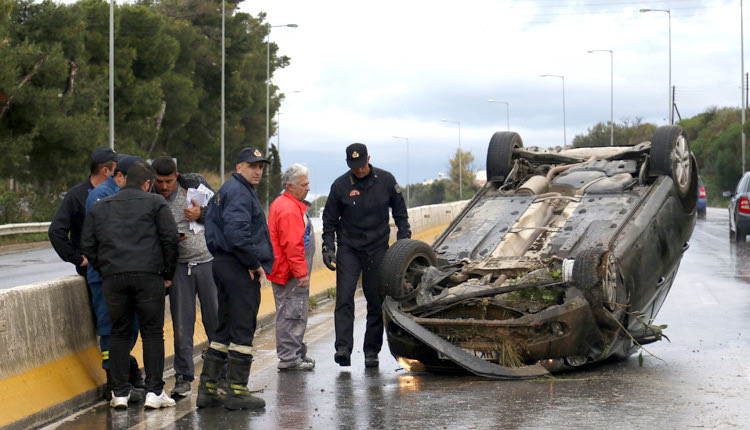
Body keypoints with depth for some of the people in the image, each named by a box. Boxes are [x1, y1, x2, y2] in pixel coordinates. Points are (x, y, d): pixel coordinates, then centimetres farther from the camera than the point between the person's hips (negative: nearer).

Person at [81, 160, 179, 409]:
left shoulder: (99, 208, 17)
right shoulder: (155, 203, 7)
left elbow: (88, 247, 13)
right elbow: (170, 238, 1)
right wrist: (168, 274, 9)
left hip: (113, 277, 3)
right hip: (148, 276, -3)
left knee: (119, 333, 10)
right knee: (153, 333, 3)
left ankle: (120, 393, 8)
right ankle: (154, 391, 0)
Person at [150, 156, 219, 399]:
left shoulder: (191, 187, 3)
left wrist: (201, 214, -10)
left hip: (208, 261, 0)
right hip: (178, 266, 0)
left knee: (216, 320, 3)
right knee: (181, 325, 0)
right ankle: (183, 378, 9)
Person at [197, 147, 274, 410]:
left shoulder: (226, 191, 21)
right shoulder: (238, 192, -13)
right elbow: (236, 232, -25)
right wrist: (255, 262, -16)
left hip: (223, 265, 11)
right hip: (240, 270, -11)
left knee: (225, 329, 14)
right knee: (242, 329, -5)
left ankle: (207, 389, 15)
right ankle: (237, 392, -2)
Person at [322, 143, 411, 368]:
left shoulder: (386, 180, 0)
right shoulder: (340, 185, -3)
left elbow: (400, 212, 12)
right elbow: (329, 220, 5)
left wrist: (404, 239, 5)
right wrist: (328, 248, -5)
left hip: (378, 248, 1)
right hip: (348, 248, -1)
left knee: (376, 302, 3)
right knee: (344, 299, -13)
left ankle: (371, 351, 10)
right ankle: (343, 348, -16)